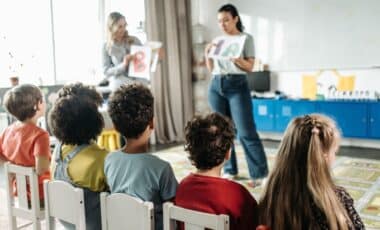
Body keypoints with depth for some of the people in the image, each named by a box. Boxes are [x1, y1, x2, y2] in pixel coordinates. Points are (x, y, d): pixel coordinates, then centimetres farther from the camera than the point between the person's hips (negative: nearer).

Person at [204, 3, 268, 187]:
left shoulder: (246, 38, 2)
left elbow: (250, 67, -3)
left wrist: (235, 58, -20)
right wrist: (207, 54, 0)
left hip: (237, 86, -5)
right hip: (216, 86, 5)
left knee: (246, 132, -9)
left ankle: (258, 173, -1)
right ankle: (230, 170, 18)